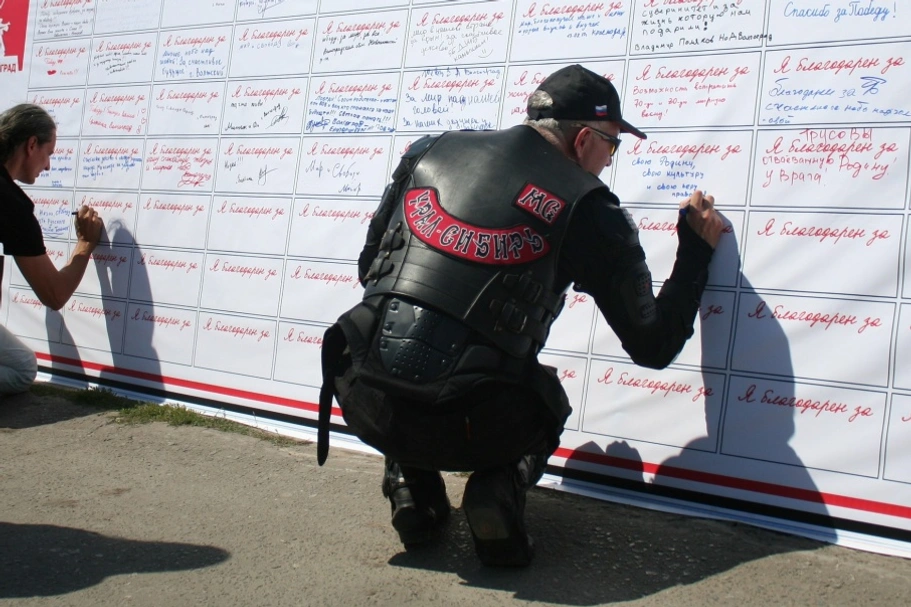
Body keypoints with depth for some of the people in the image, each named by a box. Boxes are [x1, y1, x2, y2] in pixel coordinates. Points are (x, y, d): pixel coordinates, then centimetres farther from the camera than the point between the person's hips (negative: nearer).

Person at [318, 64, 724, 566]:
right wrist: (697, 249, 19)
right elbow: (653, 345, 6)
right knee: (543, 401, 31)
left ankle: (411, 486, 18)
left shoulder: (429, 151, 9)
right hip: (463, 429, -2)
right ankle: (499, 490, 4)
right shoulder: (588, 208, -1)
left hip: (367, 405, 3)